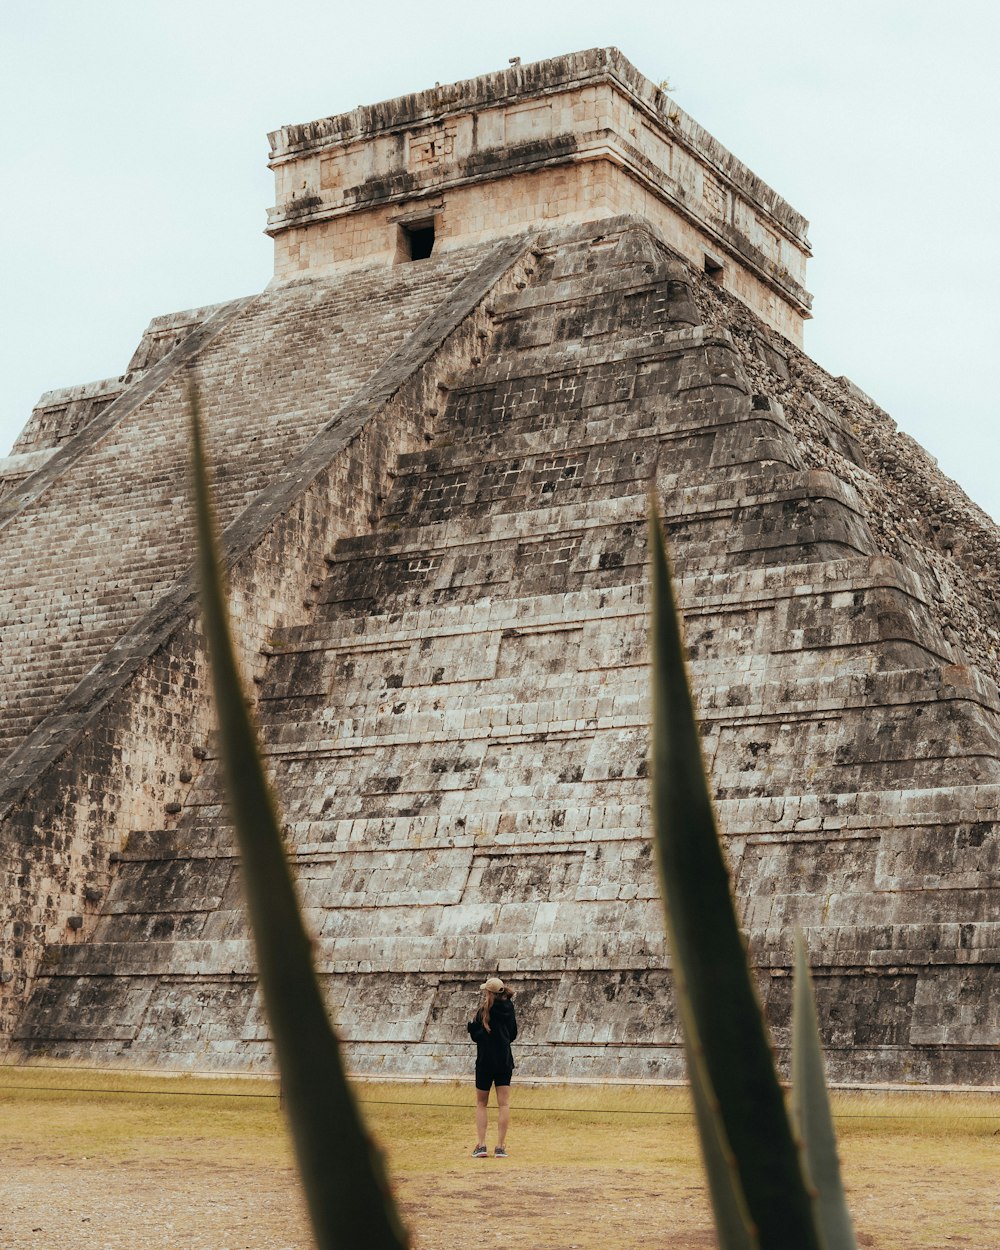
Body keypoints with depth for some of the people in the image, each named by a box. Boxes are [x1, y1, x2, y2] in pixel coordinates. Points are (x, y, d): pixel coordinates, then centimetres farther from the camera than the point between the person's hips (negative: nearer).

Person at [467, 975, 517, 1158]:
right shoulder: (508, 1009, 3)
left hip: (486, 1061, -4)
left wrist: (471, 1023, 6)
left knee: (481, 1103, 9)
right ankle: (501, 1147, -2)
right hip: (505, 1060, 4)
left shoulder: (485, 1010, -12)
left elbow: (476, 1035, -11)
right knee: (504, 1104, 3)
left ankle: (481, 1145, 1)